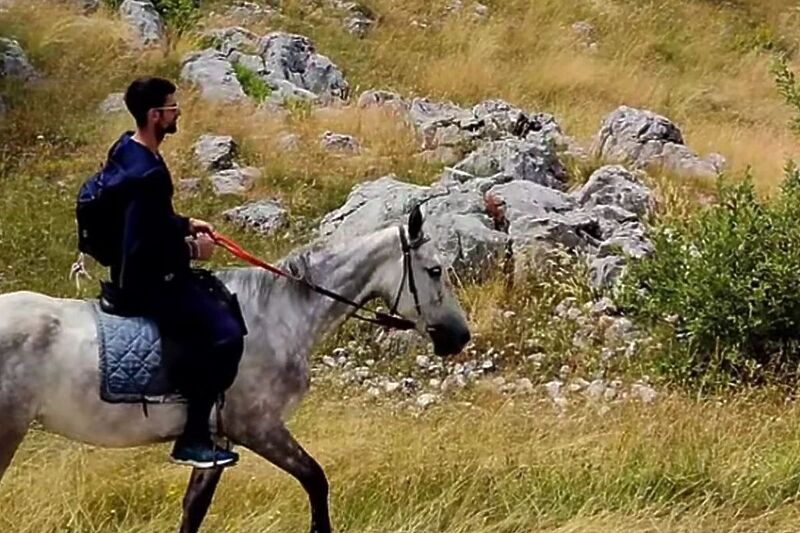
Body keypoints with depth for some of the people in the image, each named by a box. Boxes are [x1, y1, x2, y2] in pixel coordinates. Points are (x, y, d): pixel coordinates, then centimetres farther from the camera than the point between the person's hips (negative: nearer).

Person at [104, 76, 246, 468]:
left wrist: (186, 224, 12)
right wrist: (191, 249, -15)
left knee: (226, 305, 26)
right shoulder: (146, 173, -27)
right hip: (147, 281, -11)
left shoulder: (127, 150, 6)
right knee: (224, 334, -20)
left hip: (139, 273, 11)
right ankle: (193, 439, -15)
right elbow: (142, 244, -28)